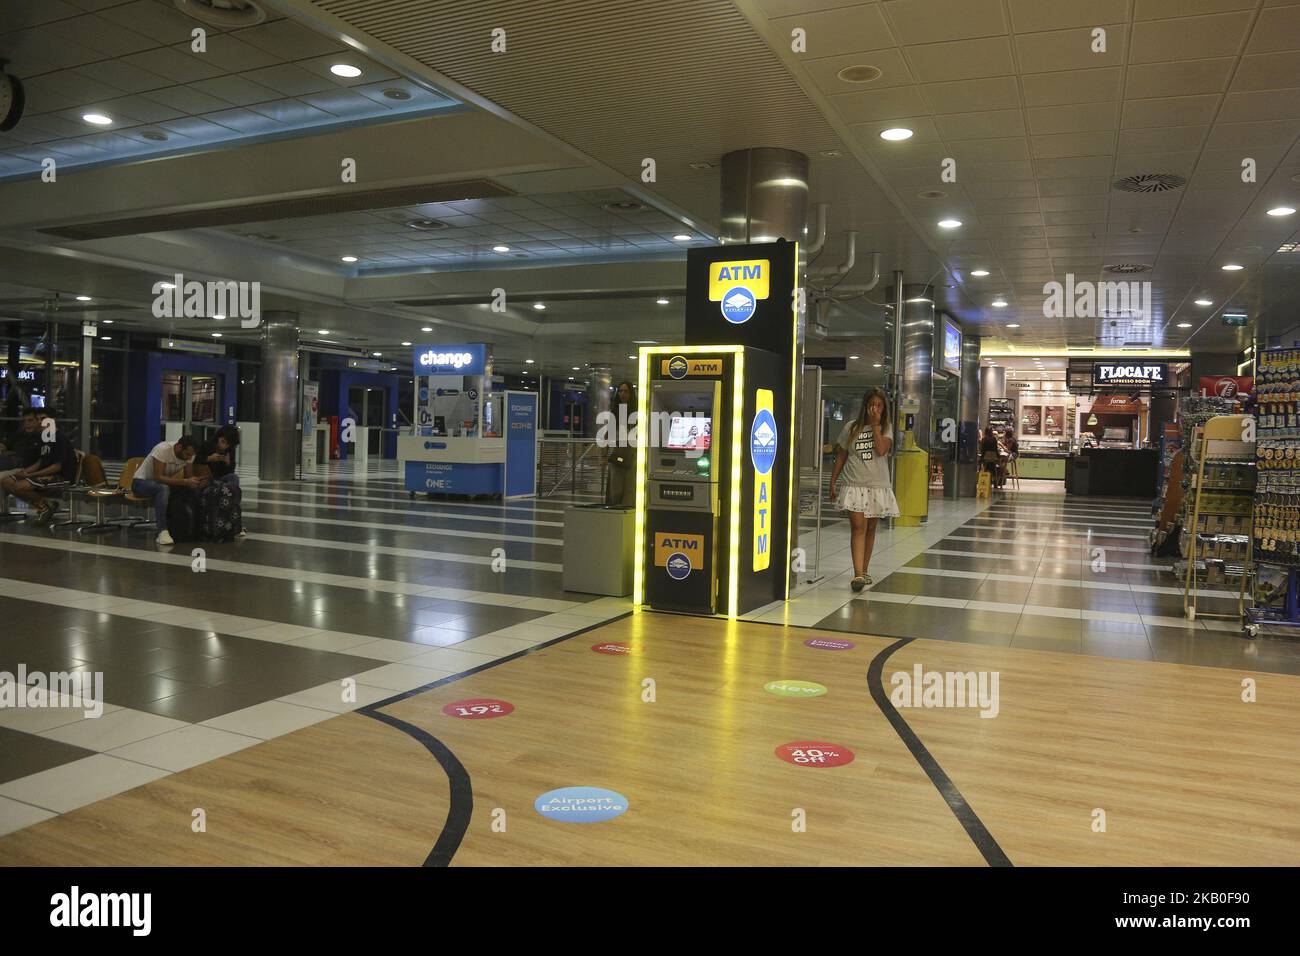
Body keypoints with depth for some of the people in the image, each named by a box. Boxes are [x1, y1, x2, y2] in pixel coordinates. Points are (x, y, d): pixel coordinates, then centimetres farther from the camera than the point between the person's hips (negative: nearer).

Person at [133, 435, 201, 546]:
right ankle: (162, 532, -40)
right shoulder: (162, 449, -29)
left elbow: (188, 477, -7)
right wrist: (186, 482, -43)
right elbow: (158, 478, -35)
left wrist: (194, 482, -31)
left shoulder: (189, 454, -10)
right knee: (163, 488, -40)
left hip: (162, 486, 6)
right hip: (141, 482, -6)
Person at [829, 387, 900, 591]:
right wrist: (833, 482, 7)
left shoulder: (886, 428, 4)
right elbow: (841, 457, 9)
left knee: (870, 529, 10)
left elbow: (881, 450, -15)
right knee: (858, 529, -12)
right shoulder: (851, 428, 2)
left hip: (878, 487, 2)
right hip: (855, 486, -2)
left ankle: (864, 571, 22)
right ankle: (858, 574, -18)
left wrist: (875, 424, -13)